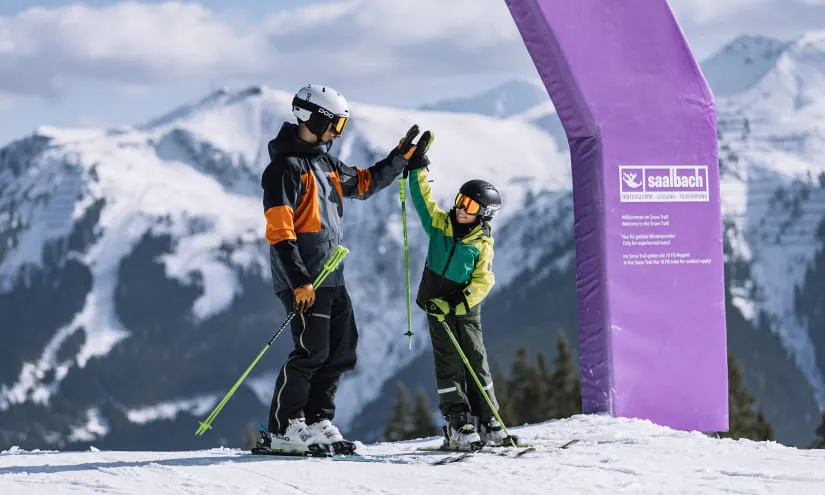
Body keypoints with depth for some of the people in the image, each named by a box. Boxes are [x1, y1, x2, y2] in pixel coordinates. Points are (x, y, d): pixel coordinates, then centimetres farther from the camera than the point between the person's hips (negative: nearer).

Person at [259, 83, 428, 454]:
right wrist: (299, 280, -24)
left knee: (341, 352, 7)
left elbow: (365, 183, 33)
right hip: (303, 280, -9)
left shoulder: (325, 163, 17)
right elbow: (279, 230, -17)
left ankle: (316, 422, 14)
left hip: (331, 277, 9)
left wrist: (402, 156, 24)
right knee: (311, 352, -13)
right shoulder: (285, 167, -11)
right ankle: (280, 431, -6)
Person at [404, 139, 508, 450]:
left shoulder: (482, 243, -5)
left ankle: (488, 421, 8)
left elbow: (482, 282, -9)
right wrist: (418, 168, -6)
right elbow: (422, 198, 5)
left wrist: (458, 304, -21)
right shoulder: (439, 223, 2)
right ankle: (457, 424, -7)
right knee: (448, 362, -4)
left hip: (466, 308, -1)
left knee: (476, 360, -1)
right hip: (437, 304, 1)